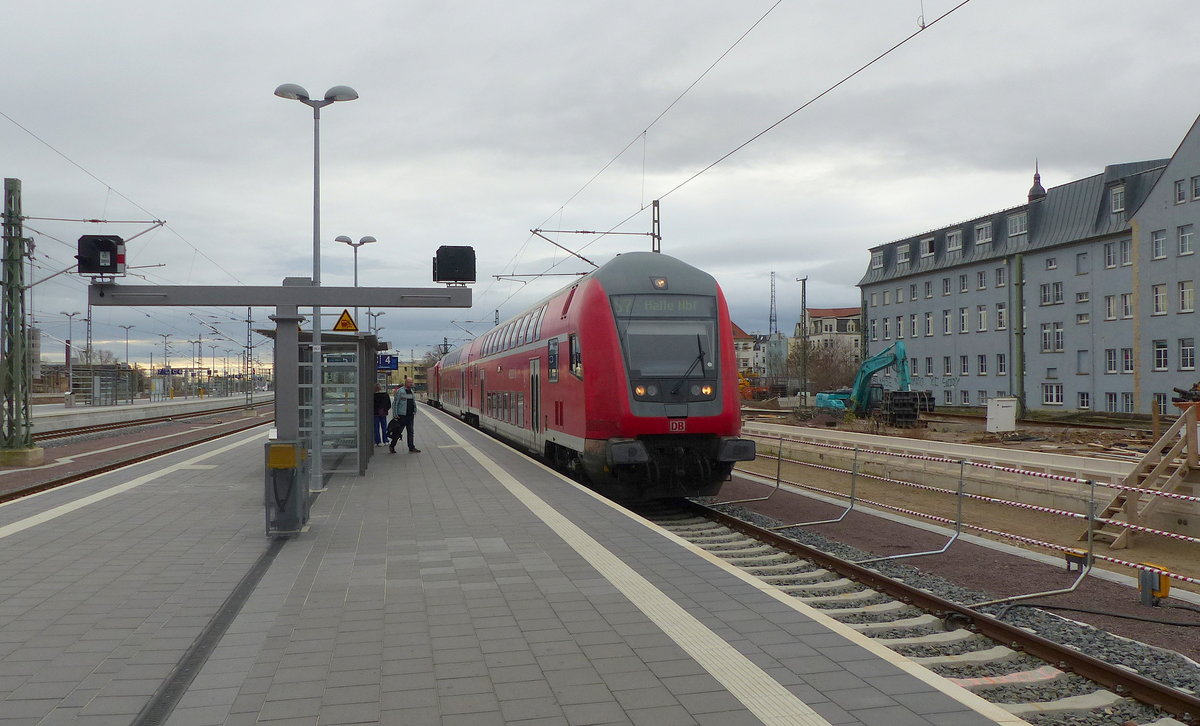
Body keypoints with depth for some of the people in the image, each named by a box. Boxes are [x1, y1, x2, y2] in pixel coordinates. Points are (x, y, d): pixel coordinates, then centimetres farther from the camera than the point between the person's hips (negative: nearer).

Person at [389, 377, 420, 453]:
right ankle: (391, 446, 12)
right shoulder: (400, 391, -9)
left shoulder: (411, 391, 14)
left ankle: (411, 448, 10)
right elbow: (395, 403, -9)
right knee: (399, 431, -2)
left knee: (410, 432, 7)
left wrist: (415, 411, 15)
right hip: (402, 415, -7)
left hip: (410, 415, 7)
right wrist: (395, 414, -13)